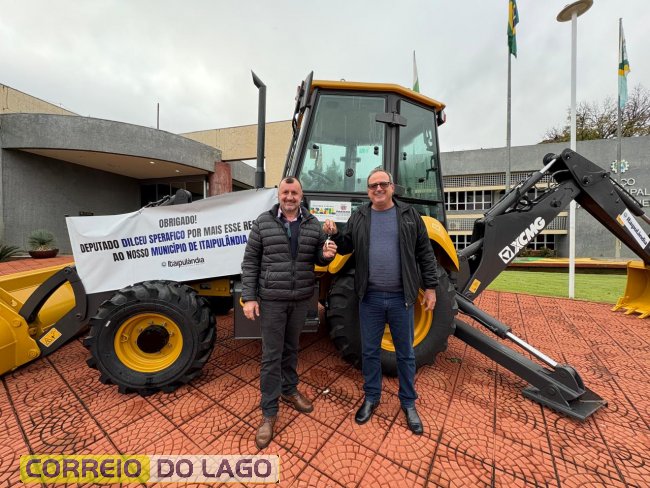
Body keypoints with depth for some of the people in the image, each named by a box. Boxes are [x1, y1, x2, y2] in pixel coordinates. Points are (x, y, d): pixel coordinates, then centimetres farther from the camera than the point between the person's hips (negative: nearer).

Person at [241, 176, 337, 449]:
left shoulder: (312, 224, 2)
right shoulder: (263, 223, -5)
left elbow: (318, 258, 10)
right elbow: (250, 262, -4)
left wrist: (326, 255, -14)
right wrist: (249, 297, -9)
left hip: (302, 299, 3)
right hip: (271, 299, -2)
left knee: (291, 347, 20)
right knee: (271, 355, 6)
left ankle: (289, 390, 43)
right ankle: (269, 411, 25)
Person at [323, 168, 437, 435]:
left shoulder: (409, 214, 1)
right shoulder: (359, 217, 5)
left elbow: (425, 253, 2)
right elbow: (346, 247, 10)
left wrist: (430, 287, 0)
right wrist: (334, 235, -10)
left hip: (401, 297, -1)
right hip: (370, 297, 1)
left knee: (405, 352, 14)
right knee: (369, 351, 15)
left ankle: (408, 403, 36)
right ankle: (371, 397, 38)